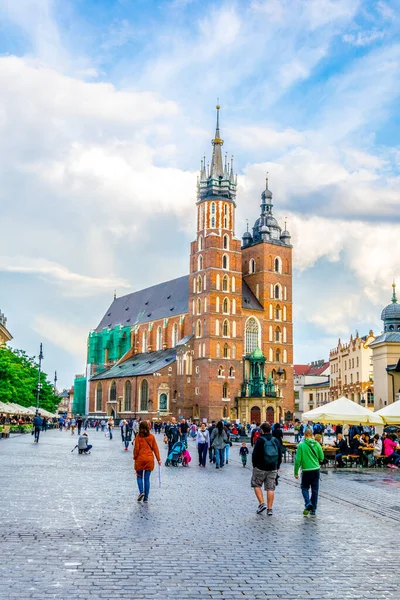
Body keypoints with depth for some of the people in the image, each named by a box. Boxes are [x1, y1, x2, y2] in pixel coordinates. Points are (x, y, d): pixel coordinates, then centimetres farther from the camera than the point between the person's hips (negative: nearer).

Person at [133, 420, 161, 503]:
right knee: (147, 478, 7)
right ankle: (146, 498, 8)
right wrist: (158, 459, 5)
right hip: (150, 459, 2)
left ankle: (141, 492, -7)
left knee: (139, 477, 14)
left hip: (140, 459, -2)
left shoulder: (138, 436, -8)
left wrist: (135, 458, 6)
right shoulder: (151, 436, 0)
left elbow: (136, 448, -8)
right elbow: (155, 448, 1)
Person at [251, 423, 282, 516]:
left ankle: (262, 504, -1)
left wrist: (254, 465, 4)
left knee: (256, 485, 12)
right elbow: (280, 455, 11)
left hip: (260, 468, -4)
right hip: (273, 469, 4)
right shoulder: (276, 441, 5)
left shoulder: (260, 440, -9)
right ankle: (269, 509, 4)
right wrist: (277, 467, 19)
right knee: (270, 488, 5)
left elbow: (255, 455, -9)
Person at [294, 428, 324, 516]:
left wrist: (296, 472, -2)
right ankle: (313, 509, 14)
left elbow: (298, 460, -9)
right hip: (316, 469, 3)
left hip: (306, 470, -3)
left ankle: (308, 503, -10)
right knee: (315, 490, 11)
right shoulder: (317, 444, -1)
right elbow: (321, 458, 2)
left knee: (305, 488, 13)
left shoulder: (301, 445, -8)